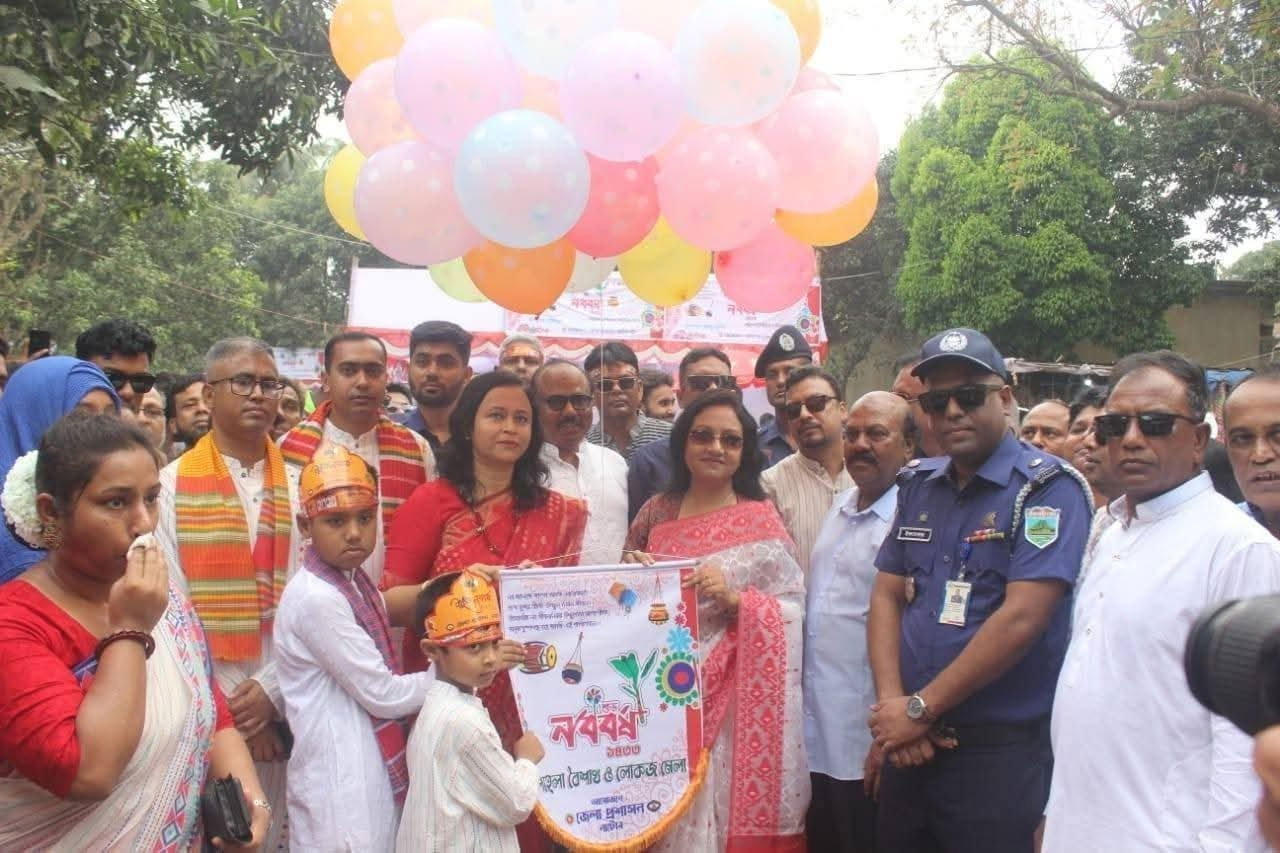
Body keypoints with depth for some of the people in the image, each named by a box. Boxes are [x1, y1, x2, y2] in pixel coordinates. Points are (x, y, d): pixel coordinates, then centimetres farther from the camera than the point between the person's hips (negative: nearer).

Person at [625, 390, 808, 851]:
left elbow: (793, 609, -4)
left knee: (723, 806, -2)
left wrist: (734, 598, -18)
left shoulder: (762, 521, -1)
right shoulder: (656, 512, 8)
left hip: (733, 698, -2)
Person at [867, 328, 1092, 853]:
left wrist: (920, 708, -14)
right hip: (909, 744, 6)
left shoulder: (1048, 488, -11)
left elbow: (1021, 618, -19)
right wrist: (892, 703, -7)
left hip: (998, 749, -6)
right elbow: (886, 596, 8)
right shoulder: (917, 485, 8)